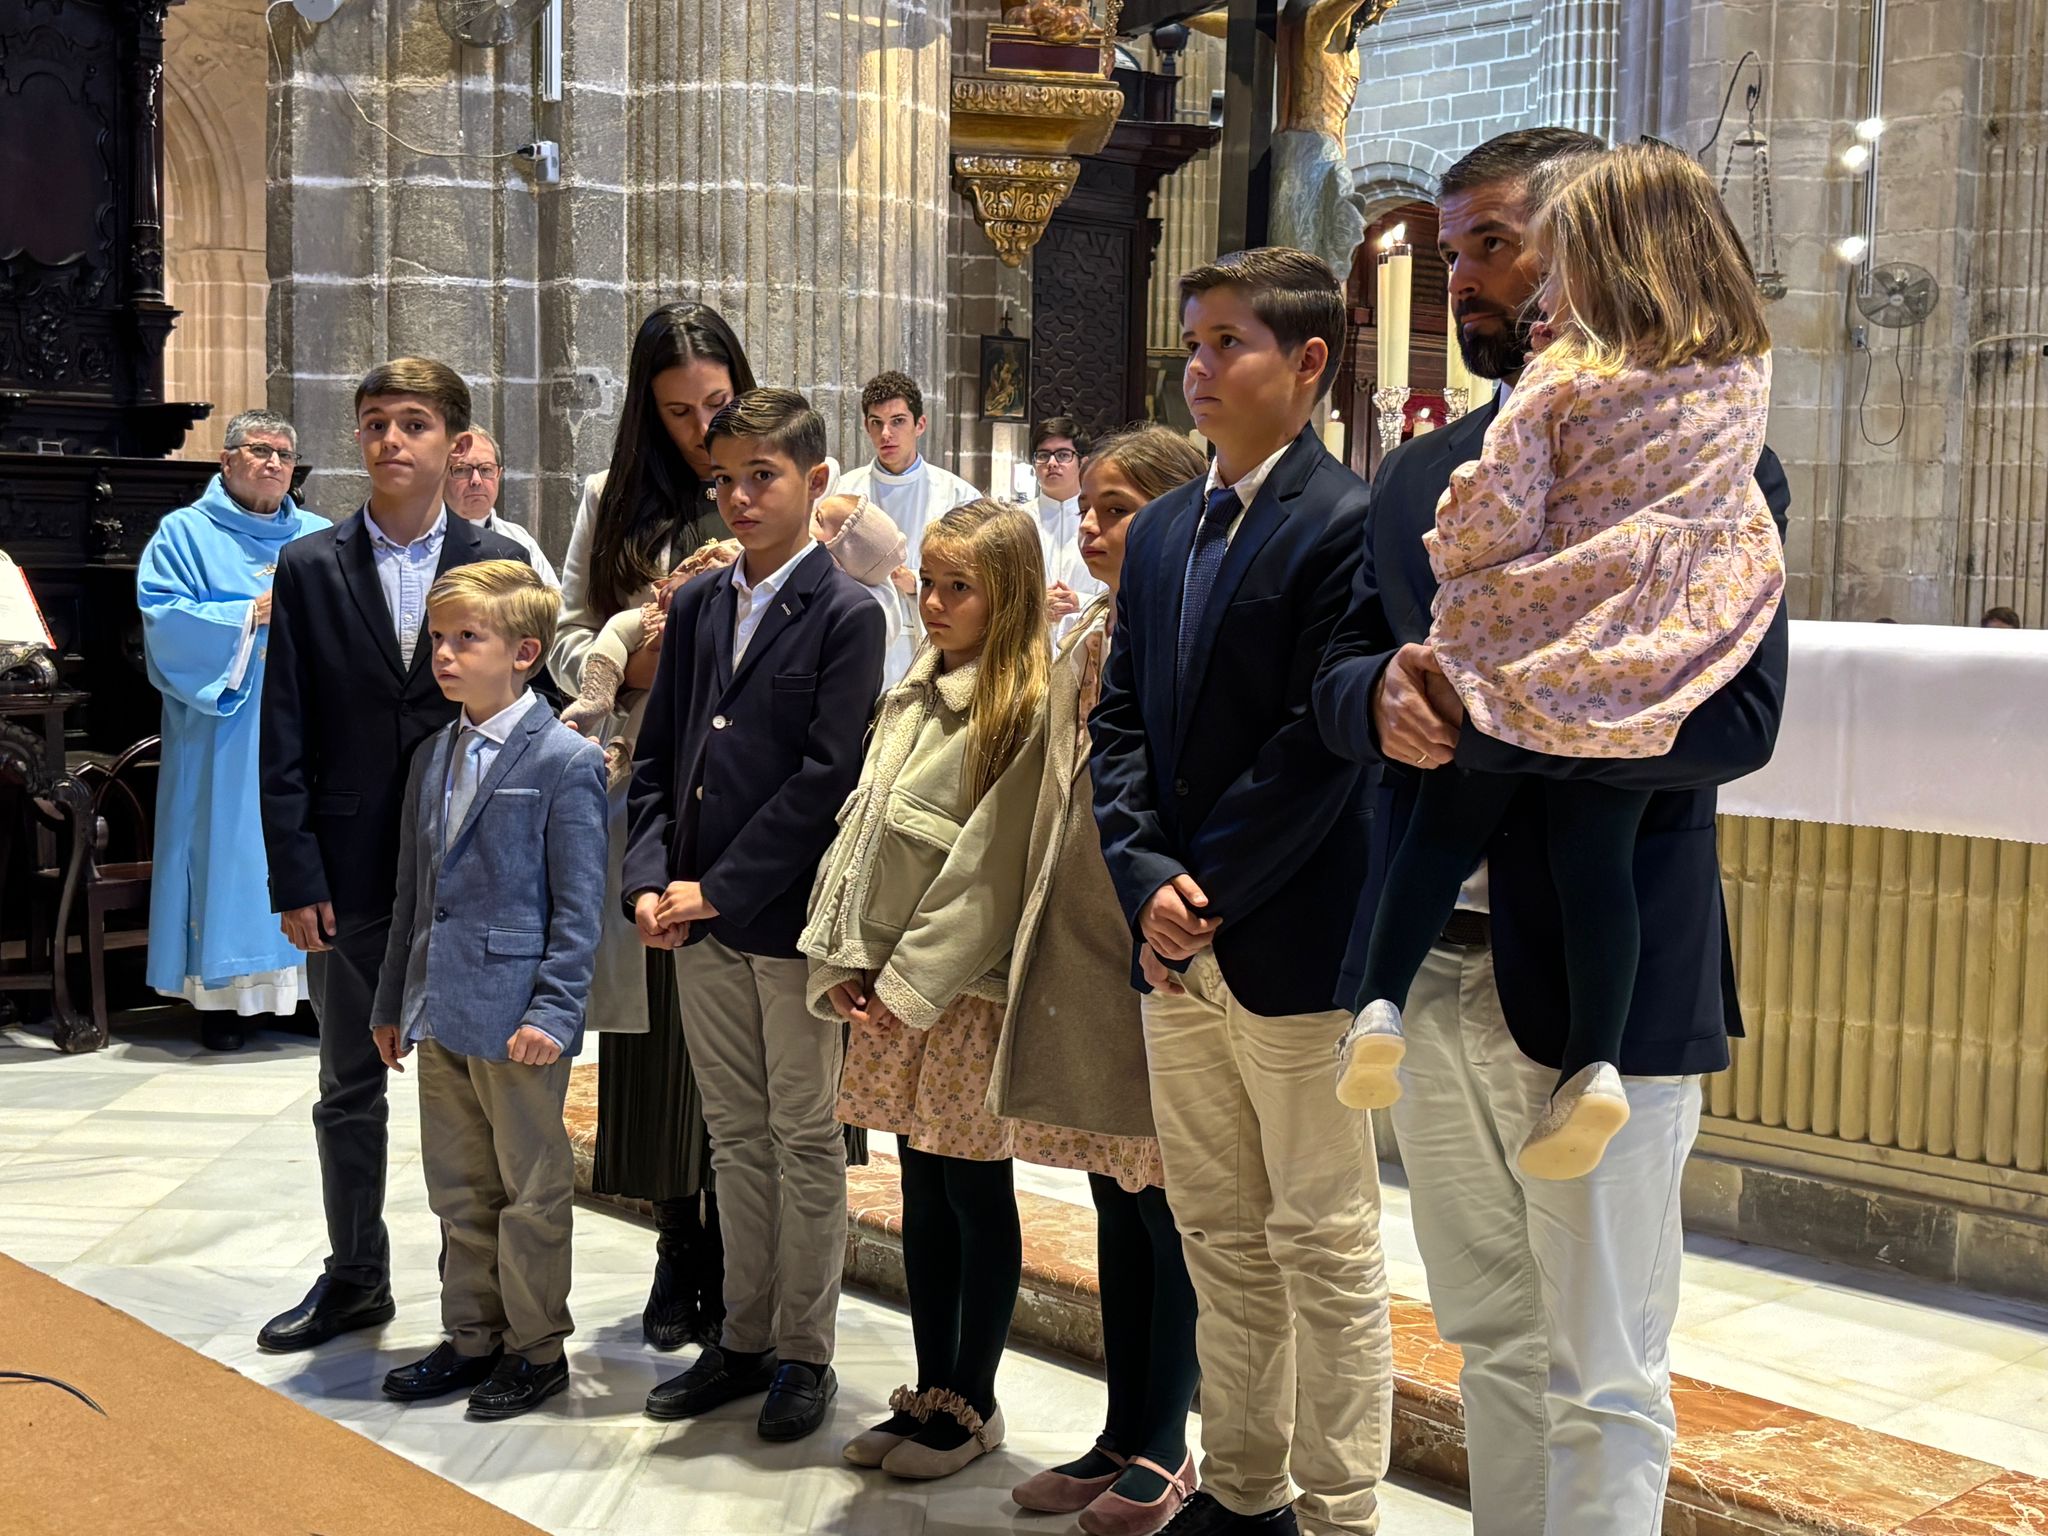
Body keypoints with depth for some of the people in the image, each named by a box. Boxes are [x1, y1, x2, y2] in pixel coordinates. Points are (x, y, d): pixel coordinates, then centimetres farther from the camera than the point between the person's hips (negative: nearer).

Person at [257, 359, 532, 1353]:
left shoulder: (499, 563, 0)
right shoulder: (308, 568, 2)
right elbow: (285, 737, 0)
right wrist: (295, 877, -6)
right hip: (352, 871, 2)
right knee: (350, 1085, 14)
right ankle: (355, 1278, 29)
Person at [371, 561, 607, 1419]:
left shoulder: (565, 761, -11)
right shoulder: (432, 758, 11)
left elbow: (578, 906, -12)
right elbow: (413, 891, 17)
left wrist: (554, 1011, -17)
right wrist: (394, 1001, 17)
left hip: (517, 1017, -7)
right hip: (440, 1012, 7)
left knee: (531, 1190, 6)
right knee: (457, 1188, 16)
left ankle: (536, 1347, 20)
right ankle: (471, 1337, 30)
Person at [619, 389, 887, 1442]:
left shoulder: (846, 614, -8)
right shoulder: (698, 604, 10)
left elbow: (826, 775, -15)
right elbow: (657, 757, 11)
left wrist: (719, 888, -15)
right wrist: (651, 882, -3)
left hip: (790, 916, -6)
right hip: (700, 919, 6)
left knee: (806, 1140, 6)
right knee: (737, 1137, 15)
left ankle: (804, 1352, 18)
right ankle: (744, 1341, 26)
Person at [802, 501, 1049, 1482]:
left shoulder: (1027, 712, -12)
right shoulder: (912, 699, 12)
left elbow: (989, 868, -16)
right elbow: (860, 830, 11)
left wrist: (915, 984, -15)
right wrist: (840, 966, 2)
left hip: (968, 993, -7)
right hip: (890, 988, 7)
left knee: (977, 1197, 4)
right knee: (921, 1191, 14)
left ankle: (973, 1404, 17)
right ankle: (930, 1392, 25)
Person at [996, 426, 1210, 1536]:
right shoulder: (1081, 642, 13)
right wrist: (1035, 940, 17)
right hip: (1076, 959, 8)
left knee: (1168, 1205, 3)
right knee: (1115, 1205, 15)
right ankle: (1122, 1436, 26)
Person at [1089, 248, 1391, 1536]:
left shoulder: (1352, 525, -11)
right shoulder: (1165, 531, 13)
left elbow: (1320, 741, -17)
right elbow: (1122, 721, 9)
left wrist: (1207, 891, -14)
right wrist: (1148, 880, -5)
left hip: (1294, 944, -7)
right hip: (1178, 946, 7)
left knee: (1324, 1243, 3)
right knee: (1220, 1235, 16)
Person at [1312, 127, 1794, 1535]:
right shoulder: (1421, 475, 13)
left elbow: (1737, 718, -17)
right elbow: (1341, 678, 12)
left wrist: (1494, 700, -22)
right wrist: (1386, 695, -12)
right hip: (1443, 968, 6)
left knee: (1601, 1381, 5)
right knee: (1495, 1346, 18)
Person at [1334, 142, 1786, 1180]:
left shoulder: (1562, 378, -9)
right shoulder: (1743, 373, 6)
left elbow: (1494, 520, -13)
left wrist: (1448, 551, 9)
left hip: (1528, 653, -3)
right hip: (1660, 672, 3)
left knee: (1448, 823, 11)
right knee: (1596, 850, 5)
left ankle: (1380, 1006, 6)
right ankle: (1595, 1060, -6)